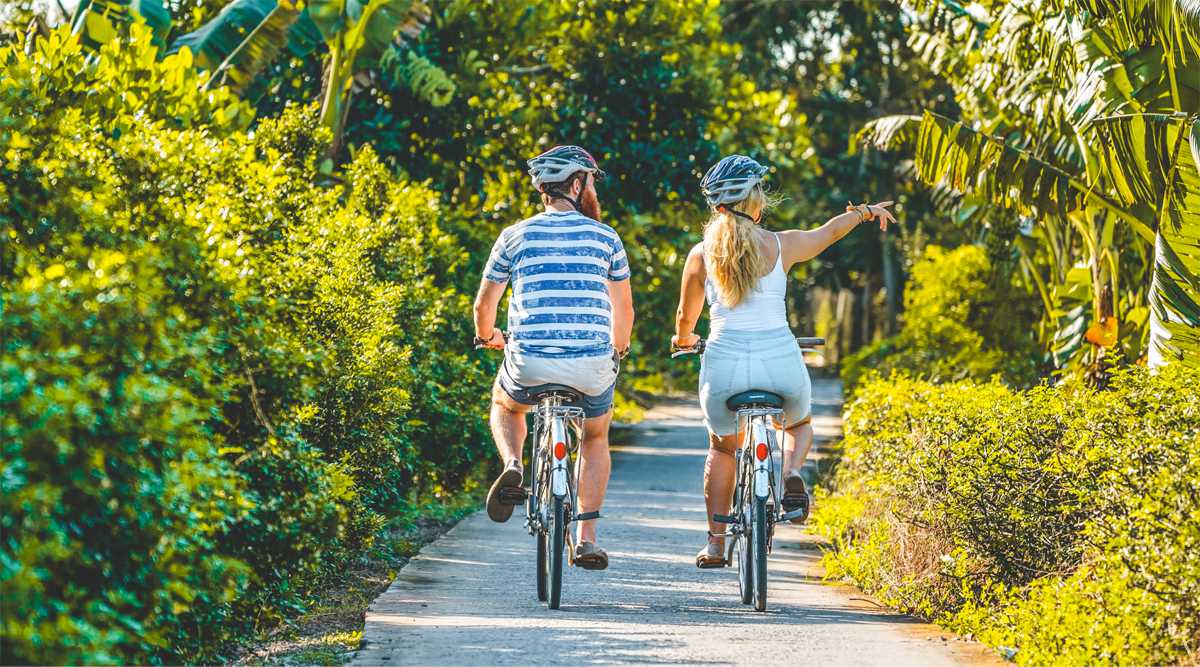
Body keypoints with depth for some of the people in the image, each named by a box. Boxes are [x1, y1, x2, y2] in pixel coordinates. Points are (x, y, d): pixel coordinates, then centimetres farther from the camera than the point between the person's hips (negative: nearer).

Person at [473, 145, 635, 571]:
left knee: (504, 404, 34)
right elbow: (624, 308, 13)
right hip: (592, 366, 0)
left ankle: (512, 464, 4)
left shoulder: (515, 236, 7)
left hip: (530, 363, 0)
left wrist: (487, 337, 36)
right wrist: (618, 350, 34)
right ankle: (587, 540, 18)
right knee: (595, 440, 27)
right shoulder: (605, 237, 6)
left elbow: (484, 304, 13)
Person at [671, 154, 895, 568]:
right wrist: (865, 212, 42)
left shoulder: (701, 254, 4)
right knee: (799, 424, 31)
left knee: (721, 448, 27)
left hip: (724, 365, 0)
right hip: (780, 363, 0)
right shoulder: (781, 246, 2)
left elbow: (686, 315, 18)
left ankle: (715, 543, 23)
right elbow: (831, 231, 22)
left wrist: (683, 339, 42)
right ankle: (792, 475, -1)